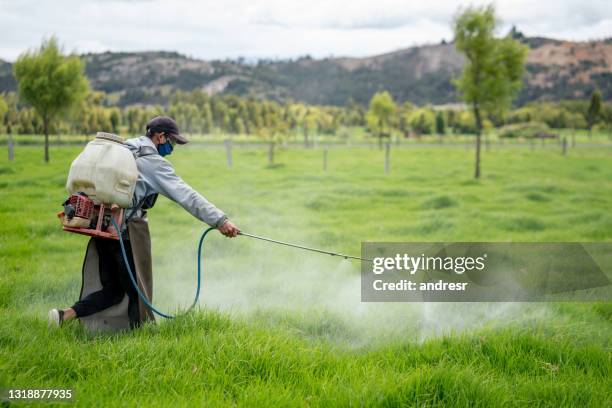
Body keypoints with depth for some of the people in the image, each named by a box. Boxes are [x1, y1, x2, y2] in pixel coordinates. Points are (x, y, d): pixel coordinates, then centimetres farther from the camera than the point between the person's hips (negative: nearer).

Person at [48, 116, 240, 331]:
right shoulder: (154, 163, -9)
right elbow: (186, 196, -17)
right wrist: (220, 220, -21)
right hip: (127, 232, -8)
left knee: (111, 290, 13)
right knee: (136, 290, 4)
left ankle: (66, 314, 1)